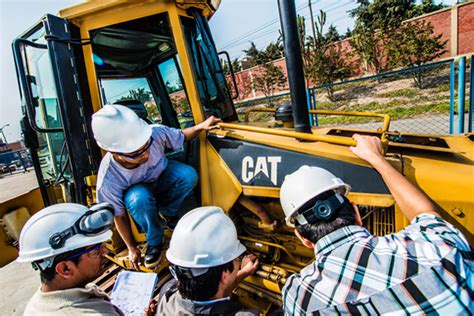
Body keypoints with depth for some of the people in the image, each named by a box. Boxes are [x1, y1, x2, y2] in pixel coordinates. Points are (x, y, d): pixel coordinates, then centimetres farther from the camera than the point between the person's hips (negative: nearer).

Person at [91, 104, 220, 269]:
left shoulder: (155, 133, -33)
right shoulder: (108, 181, -34)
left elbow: (181, 136, -9)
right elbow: (119, 217, -16)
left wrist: (201, 126, -27)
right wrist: (132, 248, -6)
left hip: (162, 177, 3)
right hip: (137, 190, -2)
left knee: (189, 175, -27)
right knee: (139, 198, -38)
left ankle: (167, 213, 3)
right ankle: (154, 241, -7)